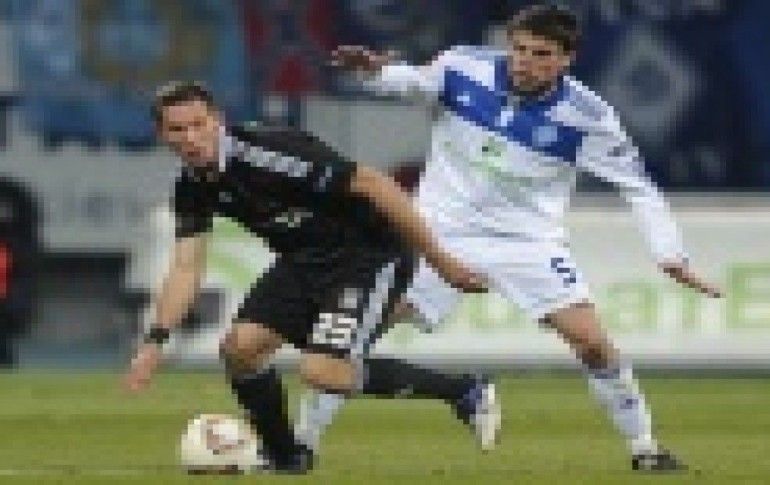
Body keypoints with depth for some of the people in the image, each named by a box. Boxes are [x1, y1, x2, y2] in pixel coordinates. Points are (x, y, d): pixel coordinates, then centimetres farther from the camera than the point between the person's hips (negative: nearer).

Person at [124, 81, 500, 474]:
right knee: (240, 346, -8)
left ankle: (464, 392, -8)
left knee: (322, 371, -22)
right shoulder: (192, 187, -4)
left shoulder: (269, 151, -28)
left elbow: (375, 187, -26)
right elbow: (186, 267, 1)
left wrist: (440, 260, -23)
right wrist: (155, 341, -13)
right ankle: (284, 456, 15)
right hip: (304, 262, 8)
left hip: (372, 255, -8)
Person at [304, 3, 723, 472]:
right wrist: (373, 67, -13)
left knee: (591, 340, -13)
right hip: (441, 229, 1)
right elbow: (412, 80, 7)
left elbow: (638, 185, -8)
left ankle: (644, 447, 6)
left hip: (529, 238, -1)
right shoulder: (465, 66, -14)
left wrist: (672, 257, -14)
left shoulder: (586, 116, -18)